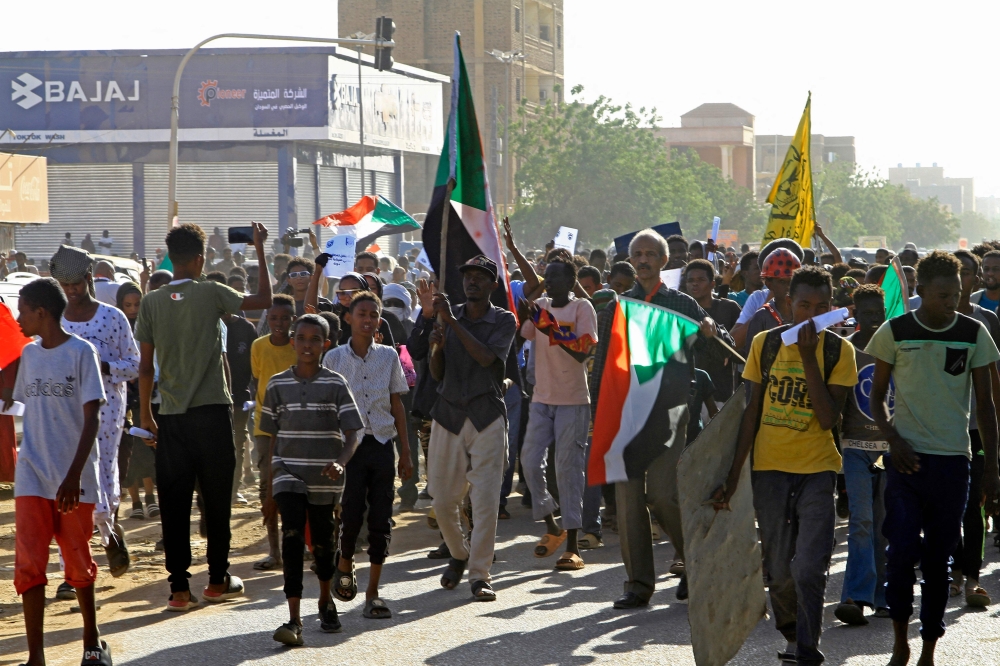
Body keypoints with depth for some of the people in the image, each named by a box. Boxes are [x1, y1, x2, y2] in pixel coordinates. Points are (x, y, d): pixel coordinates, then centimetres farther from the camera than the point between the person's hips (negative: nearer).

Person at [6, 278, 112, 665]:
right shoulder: (29, 355, 9)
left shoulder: (81, 352, -8)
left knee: (79, 562, 8)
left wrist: (74, 475, -19)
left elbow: (92, 419, -12)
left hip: (73, 481, -4)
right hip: (33, 477, 4)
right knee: (29, 564, -6)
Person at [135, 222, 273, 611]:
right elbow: (264, 300, 5)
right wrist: (260, 250, 12)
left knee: (174, 503, 3)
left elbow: (146, 366, 3)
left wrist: (146, 415, 13)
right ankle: (218, 579, 16)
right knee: (216, 498, 9)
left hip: (171, 417, 2)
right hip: (211, 411, -2)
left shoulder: (152, 302, 2)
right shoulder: (210, 294, -4)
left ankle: (179, 588, 1)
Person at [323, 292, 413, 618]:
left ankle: (372, 594, 7)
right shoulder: (334, 358, 1)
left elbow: (396, 404, 11)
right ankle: (344, 566, 23)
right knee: (351, 514, -9)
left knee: (381, 519, 0)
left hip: (382, 444, 2)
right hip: (348, 444, -2)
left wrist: (405, 452, 9)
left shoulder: (389, 357, 7)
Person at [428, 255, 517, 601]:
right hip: (449, 413, 3)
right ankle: (458, 555, 30)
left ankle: (480, 574, -3)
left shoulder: (503, 320, 2)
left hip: (487, 416, -3)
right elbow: (437, 375, 11)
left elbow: (486, 358, -17)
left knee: (486, 500, -8)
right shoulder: (450, 316, 11)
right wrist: (437, 347, -10)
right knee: (443, 499, 5)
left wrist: (452, 321, -18)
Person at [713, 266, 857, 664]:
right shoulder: (765, 343, 3)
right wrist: (734, 474, 3)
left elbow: (829, 419, -13)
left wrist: (809, 358, -18)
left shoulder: (838, 350, -3)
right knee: (778, 569, 8)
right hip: (770, 468, 2)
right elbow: (752, 412, 6)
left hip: (817, 470, -2)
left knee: (809, 568, -12)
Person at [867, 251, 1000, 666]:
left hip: (953, 460, 1)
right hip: (907, 459, -1)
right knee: (902, 550, -10)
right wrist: (893, 440, -10)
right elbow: (877, 395, 7)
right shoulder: (894, 332, -1)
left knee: (938, 558, 5)